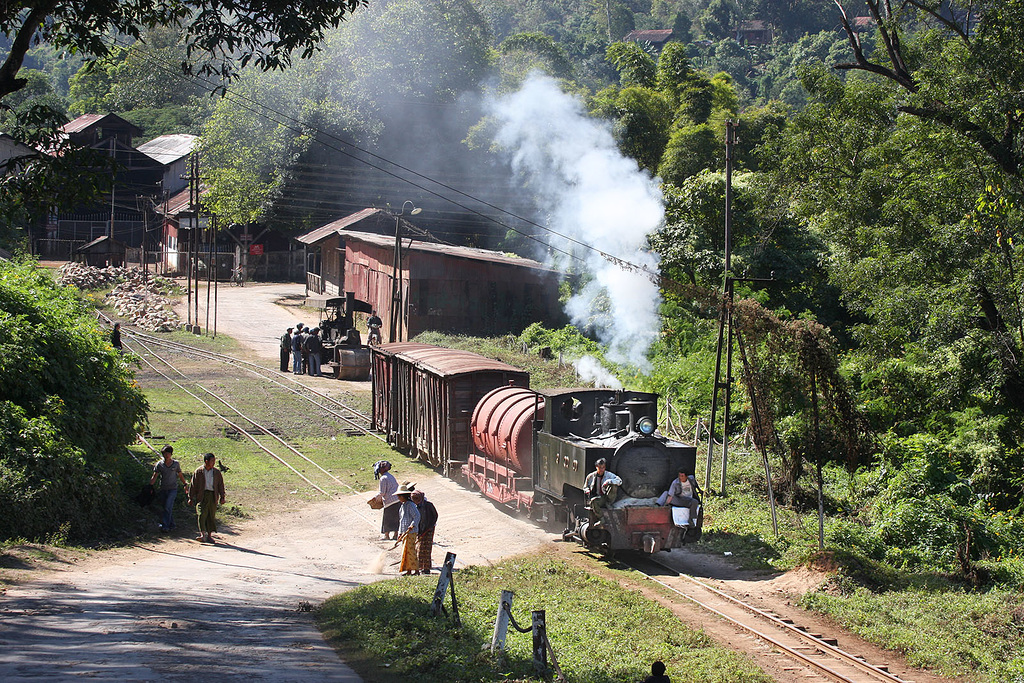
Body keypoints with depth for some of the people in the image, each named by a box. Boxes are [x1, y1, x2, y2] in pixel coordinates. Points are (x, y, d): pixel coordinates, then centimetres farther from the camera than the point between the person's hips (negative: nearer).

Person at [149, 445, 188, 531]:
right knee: (167, 508, 8)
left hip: (172, 489, -2)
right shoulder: (159, 464, 2)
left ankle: (165, 525, -19)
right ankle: (171, 524, 21)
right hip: (163, 489, 2)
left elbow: (180, 475, 15)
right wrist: (150, 486, -11)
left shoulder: (176, 463, 3)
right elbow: (154, 476, 0)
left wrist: (185, 484, 16)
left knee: (168, 507, -16)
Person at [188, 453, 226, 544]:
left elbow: (221, 485, 15)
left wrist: (222, 497, 8)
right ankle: (202, 534, -22)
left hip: (213, 496, 3)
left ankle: (209, 536, 11)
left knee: (211, 516, 4)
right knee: (202, 514, -15)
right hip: (202, 495, -3)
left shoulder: (217, 472, 12)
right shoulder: (198, 472, 2)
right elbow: (193, 485, 5)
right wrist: (191, 498, 3)